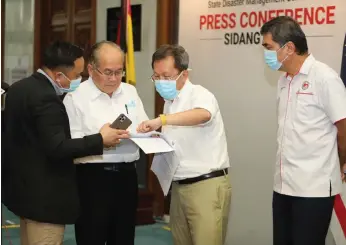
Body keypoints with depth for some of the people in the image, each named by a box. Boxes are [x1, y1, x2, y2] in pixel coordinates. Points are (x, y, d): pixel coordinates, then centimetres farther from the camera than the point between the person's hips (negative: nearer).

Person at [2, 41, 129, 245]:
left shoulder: (19, 88, 7)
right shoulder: (46, 98, -23)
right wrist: (100, 140, -21)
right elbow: (57, 148, -28)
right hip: (44, 196, -10)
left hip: (24, 188, 10)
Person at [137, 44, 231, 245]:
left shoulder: (198, 94, -12)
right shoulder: (169, 103, 14)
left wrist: (162, 119, -44)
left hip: (207, 185, -8)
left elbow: (203, 115, -37)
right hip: (179, 186, 8)